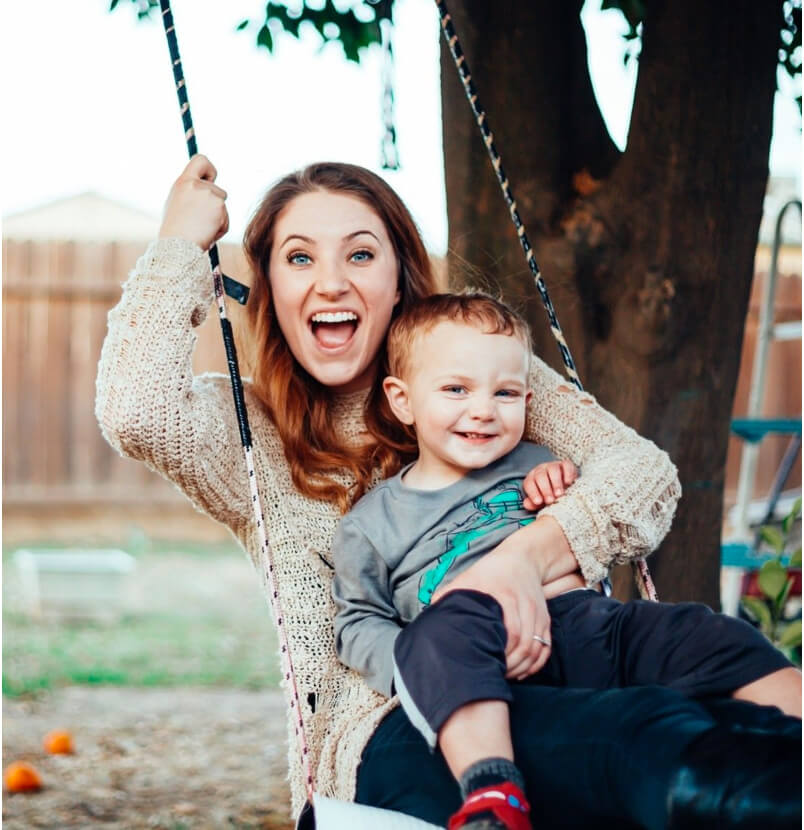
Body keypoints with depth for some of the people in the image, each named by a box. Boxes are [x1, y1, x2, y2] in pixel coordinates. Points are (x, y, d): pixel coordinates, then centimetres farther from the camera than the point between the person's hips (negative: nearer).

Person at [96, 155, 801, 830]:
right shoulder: (248, 431, 15)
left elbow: (645, 472, 2)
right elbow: (134, 410, -10)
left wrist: (527, 555, -20)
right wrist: (182, 240, 6)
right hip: (372, 733, -3)